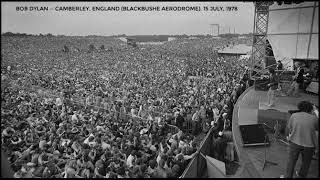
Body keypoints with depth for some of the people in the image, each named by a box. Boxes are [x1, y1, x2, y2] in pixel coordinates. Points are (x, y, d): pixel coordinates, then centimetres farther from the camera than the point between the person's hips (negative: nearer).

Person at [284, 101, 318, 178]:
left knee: (291, 160, 13)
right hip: (309, 144, 1)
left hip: (295, 142, 0)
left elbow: (288, 127, 4)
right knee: (306, 162, 22)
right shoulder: (314, 118, -4)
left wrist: (287, 135, 23)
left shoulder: (294, 115, -4)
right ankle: (302, 175, 40)